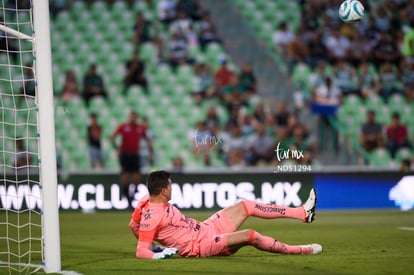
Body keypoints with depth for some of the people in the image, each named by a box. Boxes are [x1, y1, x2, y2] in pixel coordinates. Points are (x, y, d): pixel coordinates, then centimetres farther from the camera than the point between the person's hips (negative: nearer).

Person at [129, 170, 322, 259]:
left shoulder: (147, 201, 1)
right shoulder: (151, 217, -24)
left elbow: (133, 225, 15)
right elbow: (140, 252, -26)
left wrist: (152, 244, 20)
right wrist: (157, 255, -43)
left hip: (206, 228, 10)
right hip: (201, 246, -10)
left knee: (245, 206, 10)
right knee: (250, 235, -23)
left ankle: (303, 213, 15)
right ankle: (301, 250, -7)